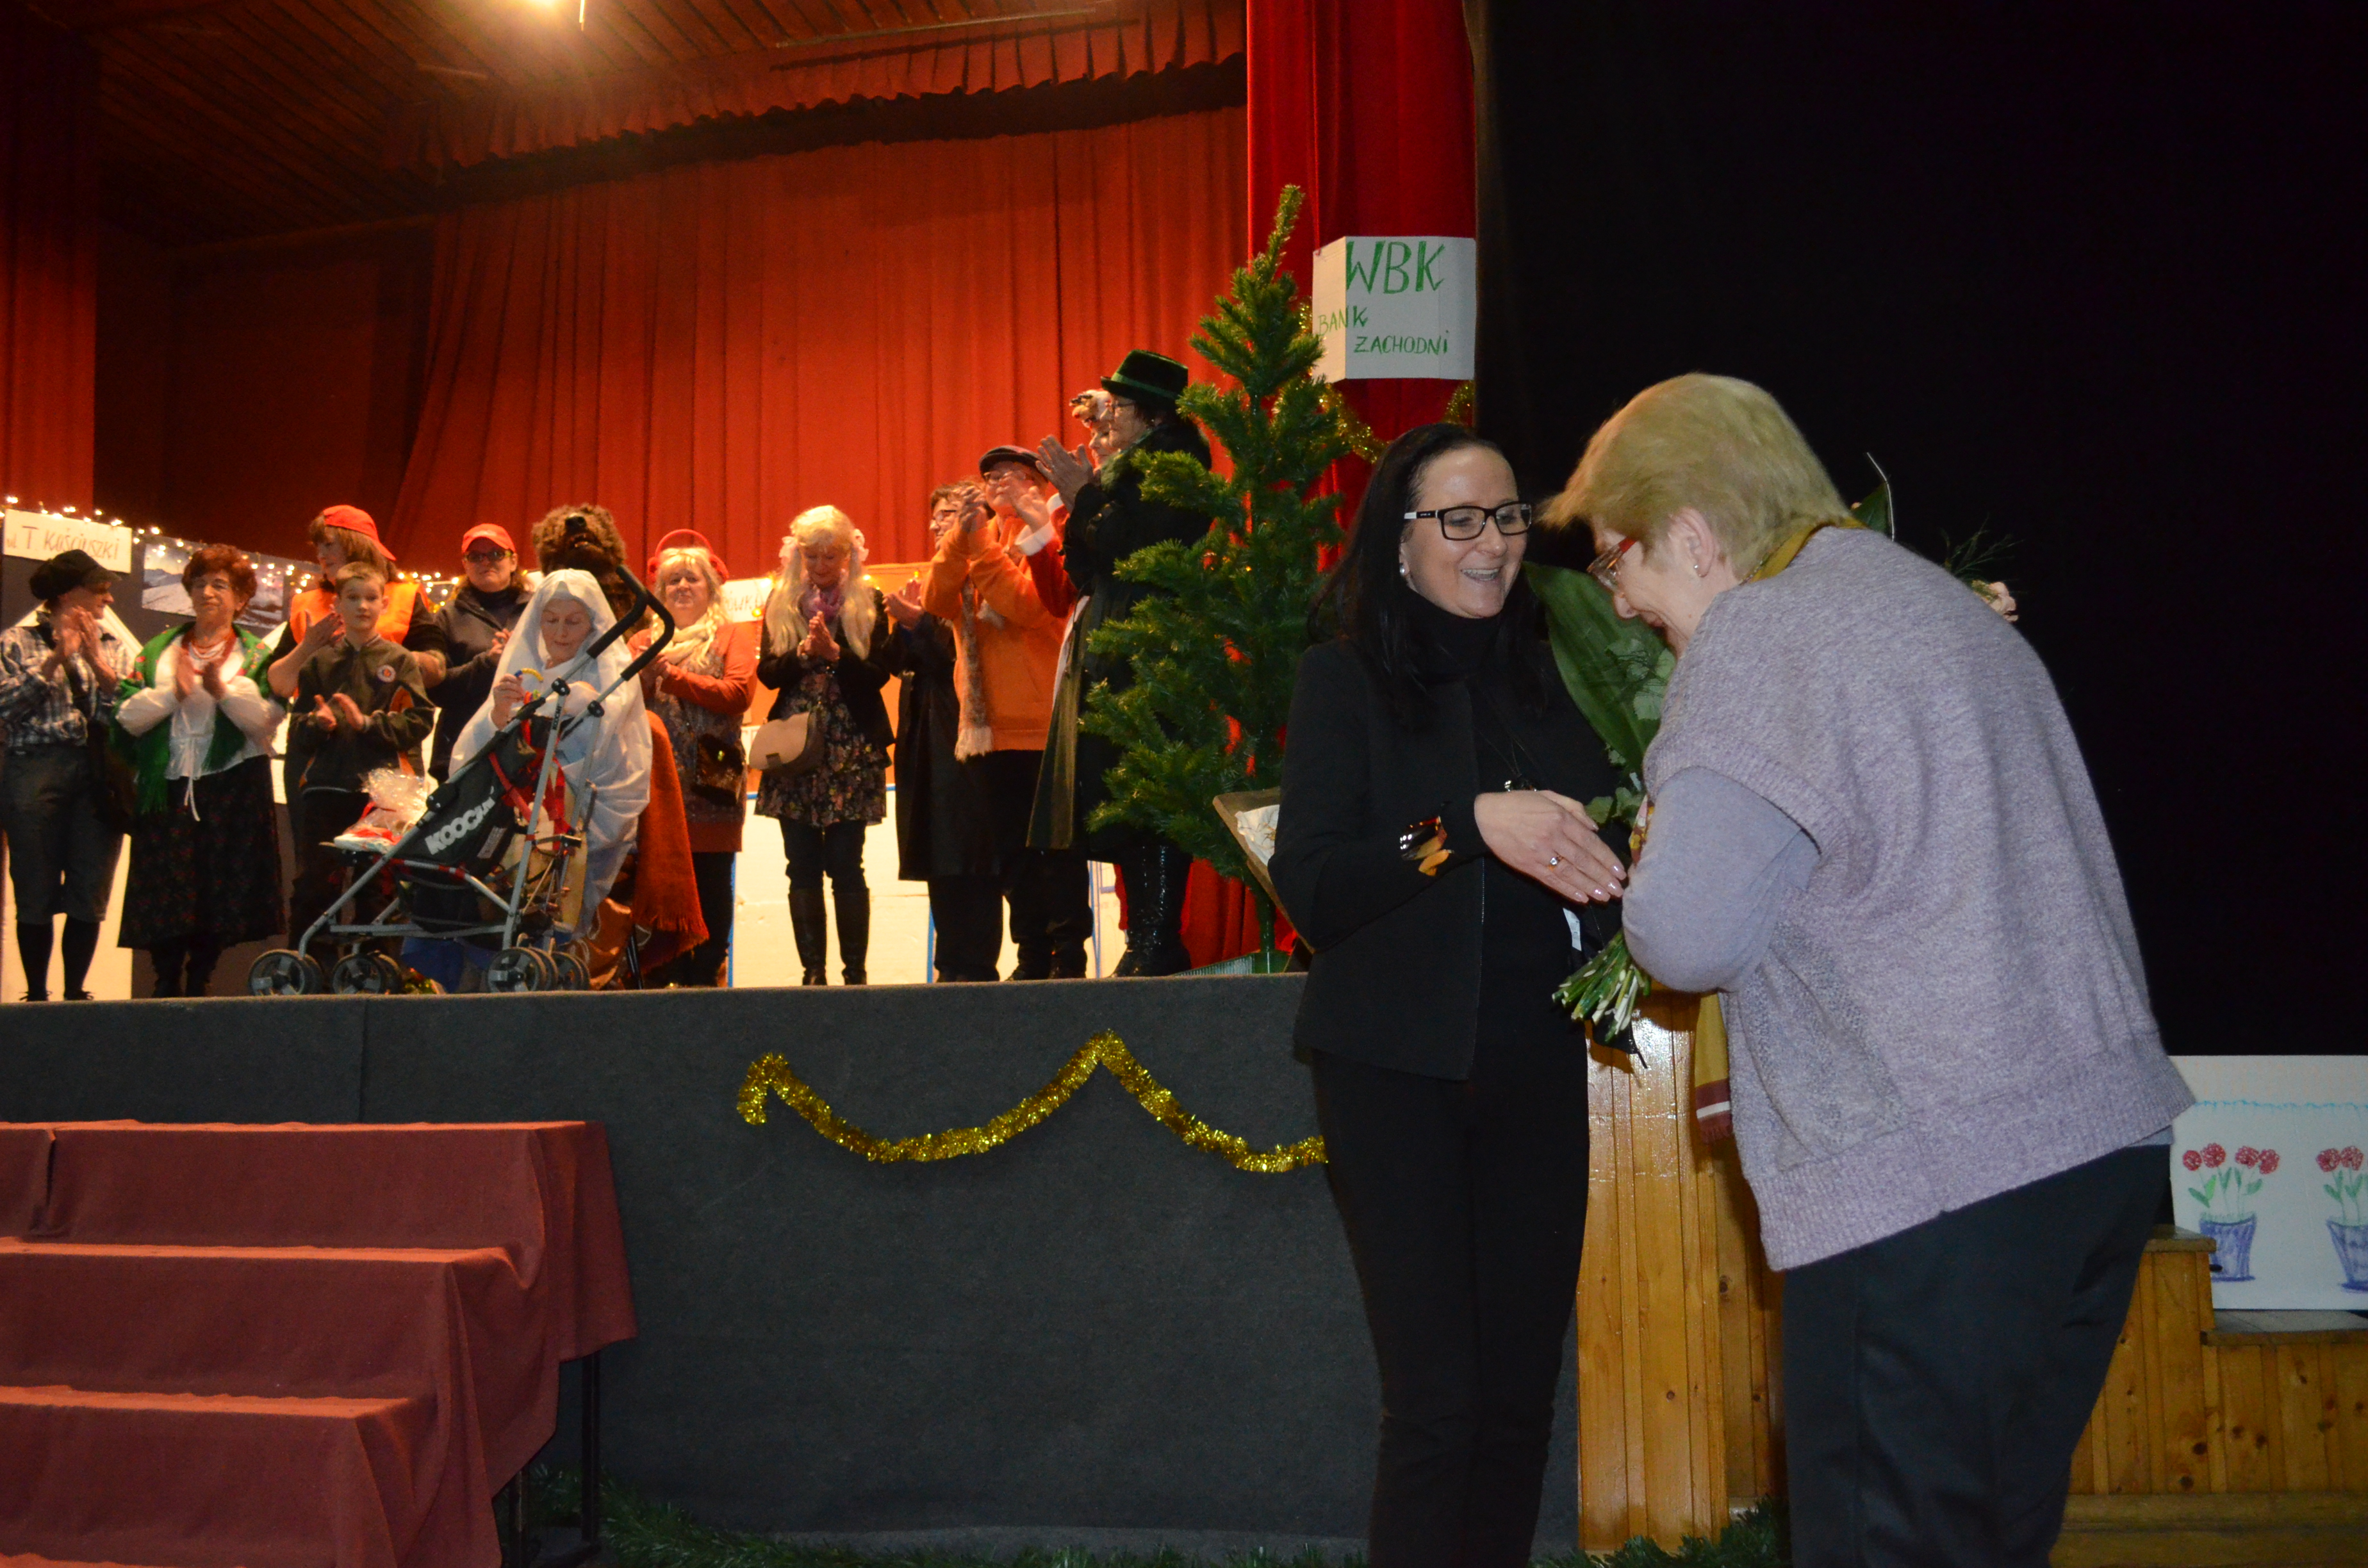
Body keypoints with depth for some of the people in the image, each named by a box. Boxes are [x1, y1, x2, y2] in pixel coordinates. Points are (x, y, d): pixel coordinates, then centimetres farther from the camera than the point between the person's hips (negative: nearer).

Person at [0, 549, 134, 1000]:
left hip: (98, 776, 2)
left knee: (89, 895, -1)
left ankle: (76, 993, 7)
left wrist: (97, 660, -5)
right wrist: (55, 659, -6)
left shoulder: (114, 646, 17)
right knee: (36, 895, -2)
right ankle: (36, 995, 6)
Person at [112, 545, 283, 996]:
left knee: (220, 890, -2)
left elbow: (267, 720, -7)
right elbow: (127, 717, 3)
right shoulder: (158, 651, 14)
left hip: (231, 792, -2)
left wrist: (223, 688, -18)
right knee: (163, 891, -2)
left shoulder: (256, 655, 8)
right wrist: (173, 692, -10)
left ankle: (197, 986, 9)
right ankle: (166, 988, 8)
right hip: (168, 790, 2)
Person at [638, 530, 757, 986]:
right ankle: (673, 978, 7)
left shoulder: (732, 636, 11)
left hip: (711, 783, -2)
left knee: (711, 884, -3)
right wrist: (643, 678, -10)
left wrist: (671, 676, -6)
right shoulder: (645, 643, 18)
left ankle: (707, 976, 2)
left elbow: (738, 693, -7)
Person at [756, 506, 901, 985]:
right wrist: (803, 652, -14)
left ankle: (854, 972, 2)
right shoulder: (781, 604, 12)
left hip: (850, 752, -2)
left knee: (846, 866, -4)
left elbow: (879, 673, -3)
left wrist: (835, 653, -17)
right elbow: (767, 672, 3)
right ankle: (813, 972, 6)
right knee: (803, 867, 1)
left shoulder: (869, 604, 5)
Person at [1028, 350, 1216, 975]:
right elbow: (1087, 571, 19)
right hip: (1106, 659, 9)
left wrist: (1086, 494, -7)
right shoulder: (1121, 470, 19)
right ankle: (1145, 941, 13)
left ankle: (1158, 946, -8)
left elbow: (1135, 549, -17)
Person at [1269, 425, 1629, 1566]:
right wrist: (1468, 825, -25)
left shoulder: (1547, 677, 9)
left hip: (1536, 1063, 4)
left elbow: (1597, 842, 15)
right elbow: (1307, 886, -14)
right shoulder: (1346, 680, -2)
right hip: (1399, 1070, -4)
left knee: (1522, 1394, 8)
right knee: (1438, 1404, -5)